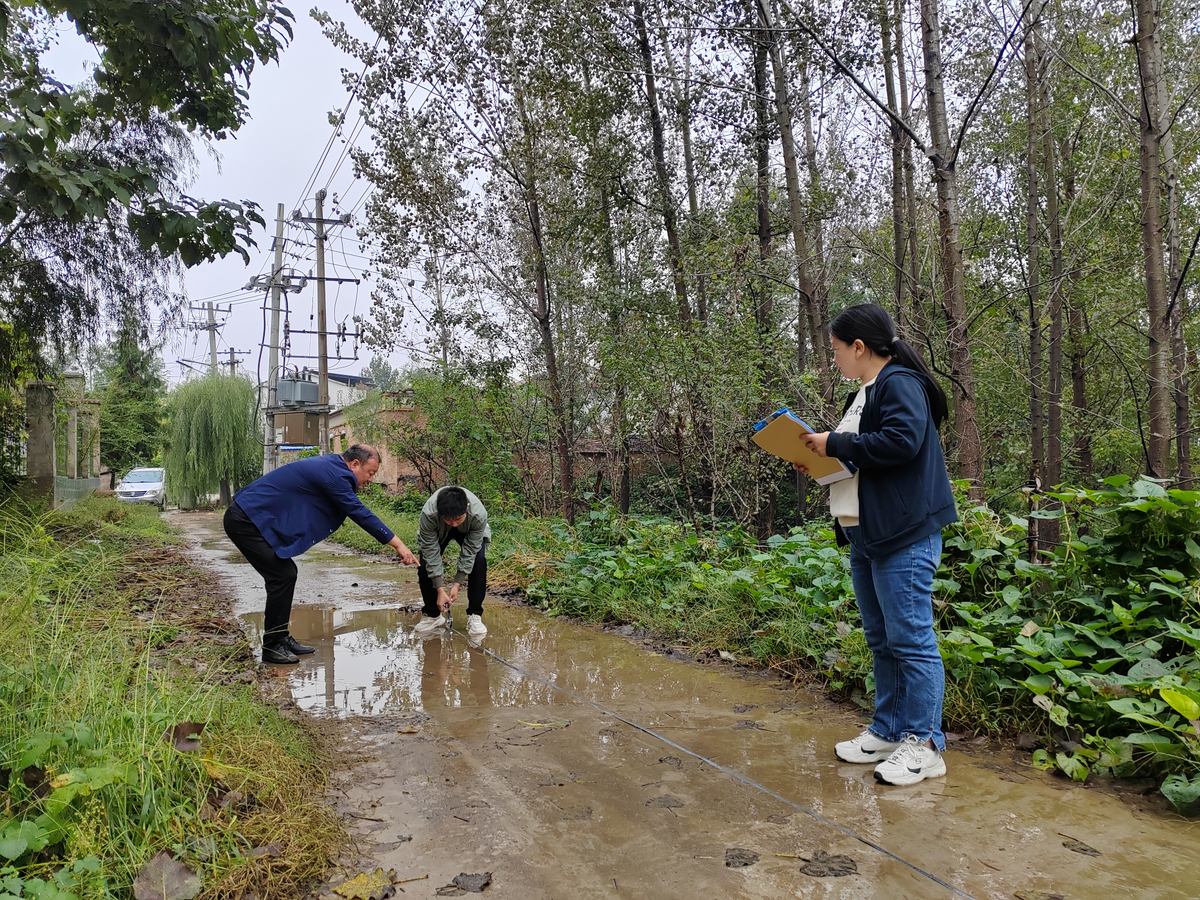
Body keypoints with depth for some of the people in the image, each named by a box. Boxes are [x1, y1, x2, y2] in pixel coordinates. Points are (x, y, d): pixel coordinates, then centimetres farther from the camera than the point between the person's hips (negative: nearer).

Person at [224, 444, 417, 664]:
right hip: (245, 521, -10)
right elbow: (360, 514, -17)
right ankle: (272, 647, -1)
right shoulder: (333, 474, -18)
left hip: (249, 517, 10)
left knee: (286, 573, 12)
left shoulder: (329, 467, 13)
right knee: (283, 576, -10)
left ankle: (281, 639, 18)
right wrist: (398, 544, -13)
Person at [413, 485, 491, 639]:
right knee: (425, 562, -18)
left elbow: (469, 551, -28)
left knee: (479, 561, -25)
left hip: (469, 530, 0)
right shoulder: (428, 515, -41)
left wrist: (457, 584, -28)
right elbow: (431, 552, -32)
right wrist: (440, 590, -31)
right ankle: (433, 615, 3)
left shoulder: (479, 514, -41)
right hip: (437, 531, 1)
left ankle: (474, 616, -12)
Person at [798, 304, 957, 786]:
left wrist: (834, 444, -17)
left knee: (910, 639, -5)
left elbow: (903, 440, -25)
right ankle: (888, 731, 25)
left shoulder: (900, 383, -10)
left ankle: (924, 744, 5)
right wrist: (822, 457, 11)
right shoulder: (866, 392, 20)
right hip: (864, 535, 11)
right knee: (881, 641, 15)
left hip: (903, 537, -11)